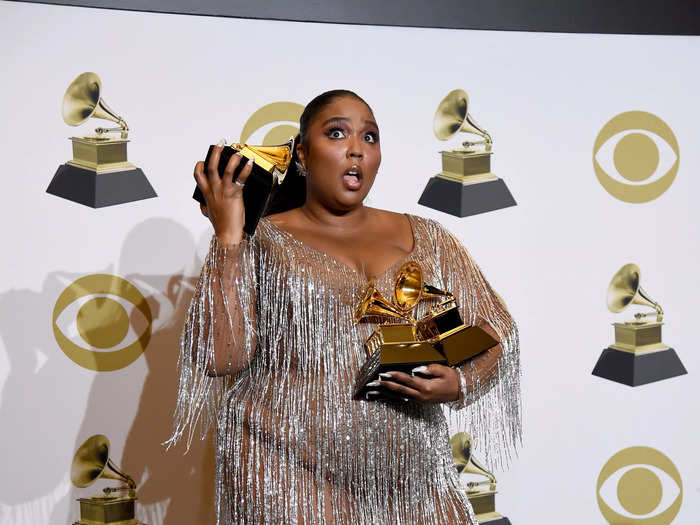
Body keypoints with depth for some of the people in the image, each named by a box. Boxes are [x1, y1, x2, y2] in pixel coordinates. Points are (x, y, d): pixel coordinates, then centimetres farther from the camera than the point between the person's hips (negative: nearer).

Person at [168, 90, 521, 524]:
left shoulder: (426, 239, 11)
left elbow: (494, 333, 11)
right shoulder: (259, 241, 2)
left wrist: (461, 384, -9)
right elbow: (220, 357, -9)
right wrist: (228, 238, -13)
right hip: (290, 476, -3)